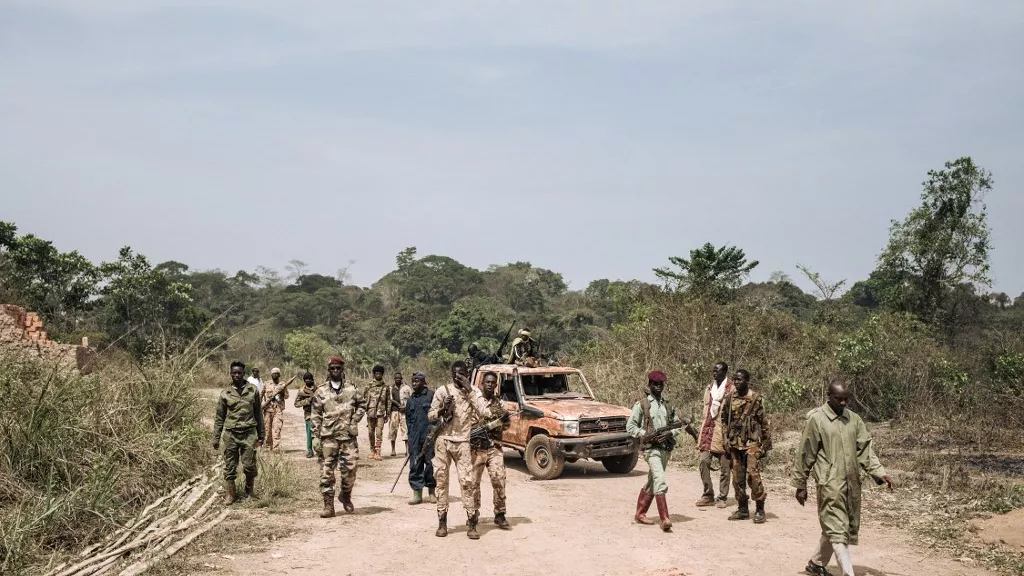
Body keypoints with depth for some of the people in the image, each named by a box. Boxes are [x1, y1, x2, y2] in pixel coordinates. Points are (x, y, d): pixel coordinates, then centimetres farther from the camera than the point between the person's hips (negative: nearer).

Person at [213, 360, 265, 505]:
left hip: (249, 434, 0)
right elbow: (219, 417, 8)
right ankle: (229, 495, 14)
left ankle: (249, 493, 18)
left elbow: (258, 414, 10)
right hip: (231, 434, 0)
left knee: (249, 466, -1)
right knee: (230, 466, 2)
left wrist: (261, 435, 10)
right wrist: (216, 438, 4)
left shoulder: (253, 390, 4)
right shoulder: (225, 393, 3)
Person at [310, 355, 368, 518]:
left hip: (348, 436, 1)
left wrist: (354, 421, 2)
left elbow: (362, 404, 17)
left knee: (349, 468, 3)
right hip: (328, 437, -1)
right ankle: (328, 504, 4)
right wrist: (315, 437, -3)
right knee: (327, 470, -2)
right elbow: (315, 416, 3)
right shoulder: (321, 392, 3)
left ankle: (345, 495, 29)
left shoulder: (351, 390, 6)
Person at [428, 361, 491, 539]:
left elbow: (483, 412, -12)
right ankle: (442, 521, 11)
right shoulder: (442, 391, 5)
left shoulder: (474, 393, 5)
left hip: (463, 442, -1)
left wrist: (468, 391, -13)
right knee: (441, 480, 3)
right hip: (443, 440, 1)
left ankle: (471, 523, -2)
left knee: (467, 481, -6)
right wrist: (443, 409, -13)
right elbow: (430, 416, 7)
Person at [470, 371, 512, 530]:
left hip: (494, 447, 2)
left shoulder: (499, 403, 12)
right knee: (473, 481, 4)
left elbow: (506, 424, 13)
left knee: (499, 479, -6)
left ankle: (500, 515, 3)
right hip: (475, 447, -2)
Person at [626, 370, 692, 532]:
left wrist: (670, 434, -4)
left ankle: (640, 513, 30)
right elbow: (630, 426, -1)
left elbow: (678, 425, 17)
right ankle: (665, 519, -22)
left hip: (666, 448, 6)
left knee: (651, 483, 15)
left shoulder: (668, 405, 14)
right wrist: (647, 435, -13)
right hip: (651, 448, -6)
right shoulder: (641, 404, -1)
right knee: (660, 482, -20)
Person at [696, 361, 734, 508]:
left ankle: (722, 498, 13)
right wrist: (703, 429, 14)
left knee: (725, 466, 3)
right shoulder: (709, 388, 14)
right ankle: (708, 496, 8)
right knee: (704, 461, -3)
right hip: (708, 428, 5)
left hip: (723, 431, -5)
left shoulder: (731, 389, -5)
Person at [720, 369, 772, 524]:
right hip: (734, 443, 5)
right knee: (737, 477, 8)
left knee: (753, 475, -12)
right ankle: (742, 509, 19)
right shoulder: (730, 398, 7)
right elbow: (724, 419, 15)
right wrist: (726, 439, 6)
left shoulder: (756, 399, -5)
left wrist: (766, 444, -2)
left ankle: (760, 510, -1)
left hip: (751, 443, -5)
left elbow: (763, 422, -2)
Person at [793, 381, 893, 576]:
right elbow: (804, 454, -5)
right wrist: (800, 485, -2)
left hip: (852, 483, 6)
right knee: (838, 530, -8)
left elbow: (865, 450, 8)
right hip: (830, 484, -6)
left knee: (849, 528, 16)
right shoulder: (816, 420, -8)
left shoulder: (854, 419, 8)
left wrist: (879, 473, -6)